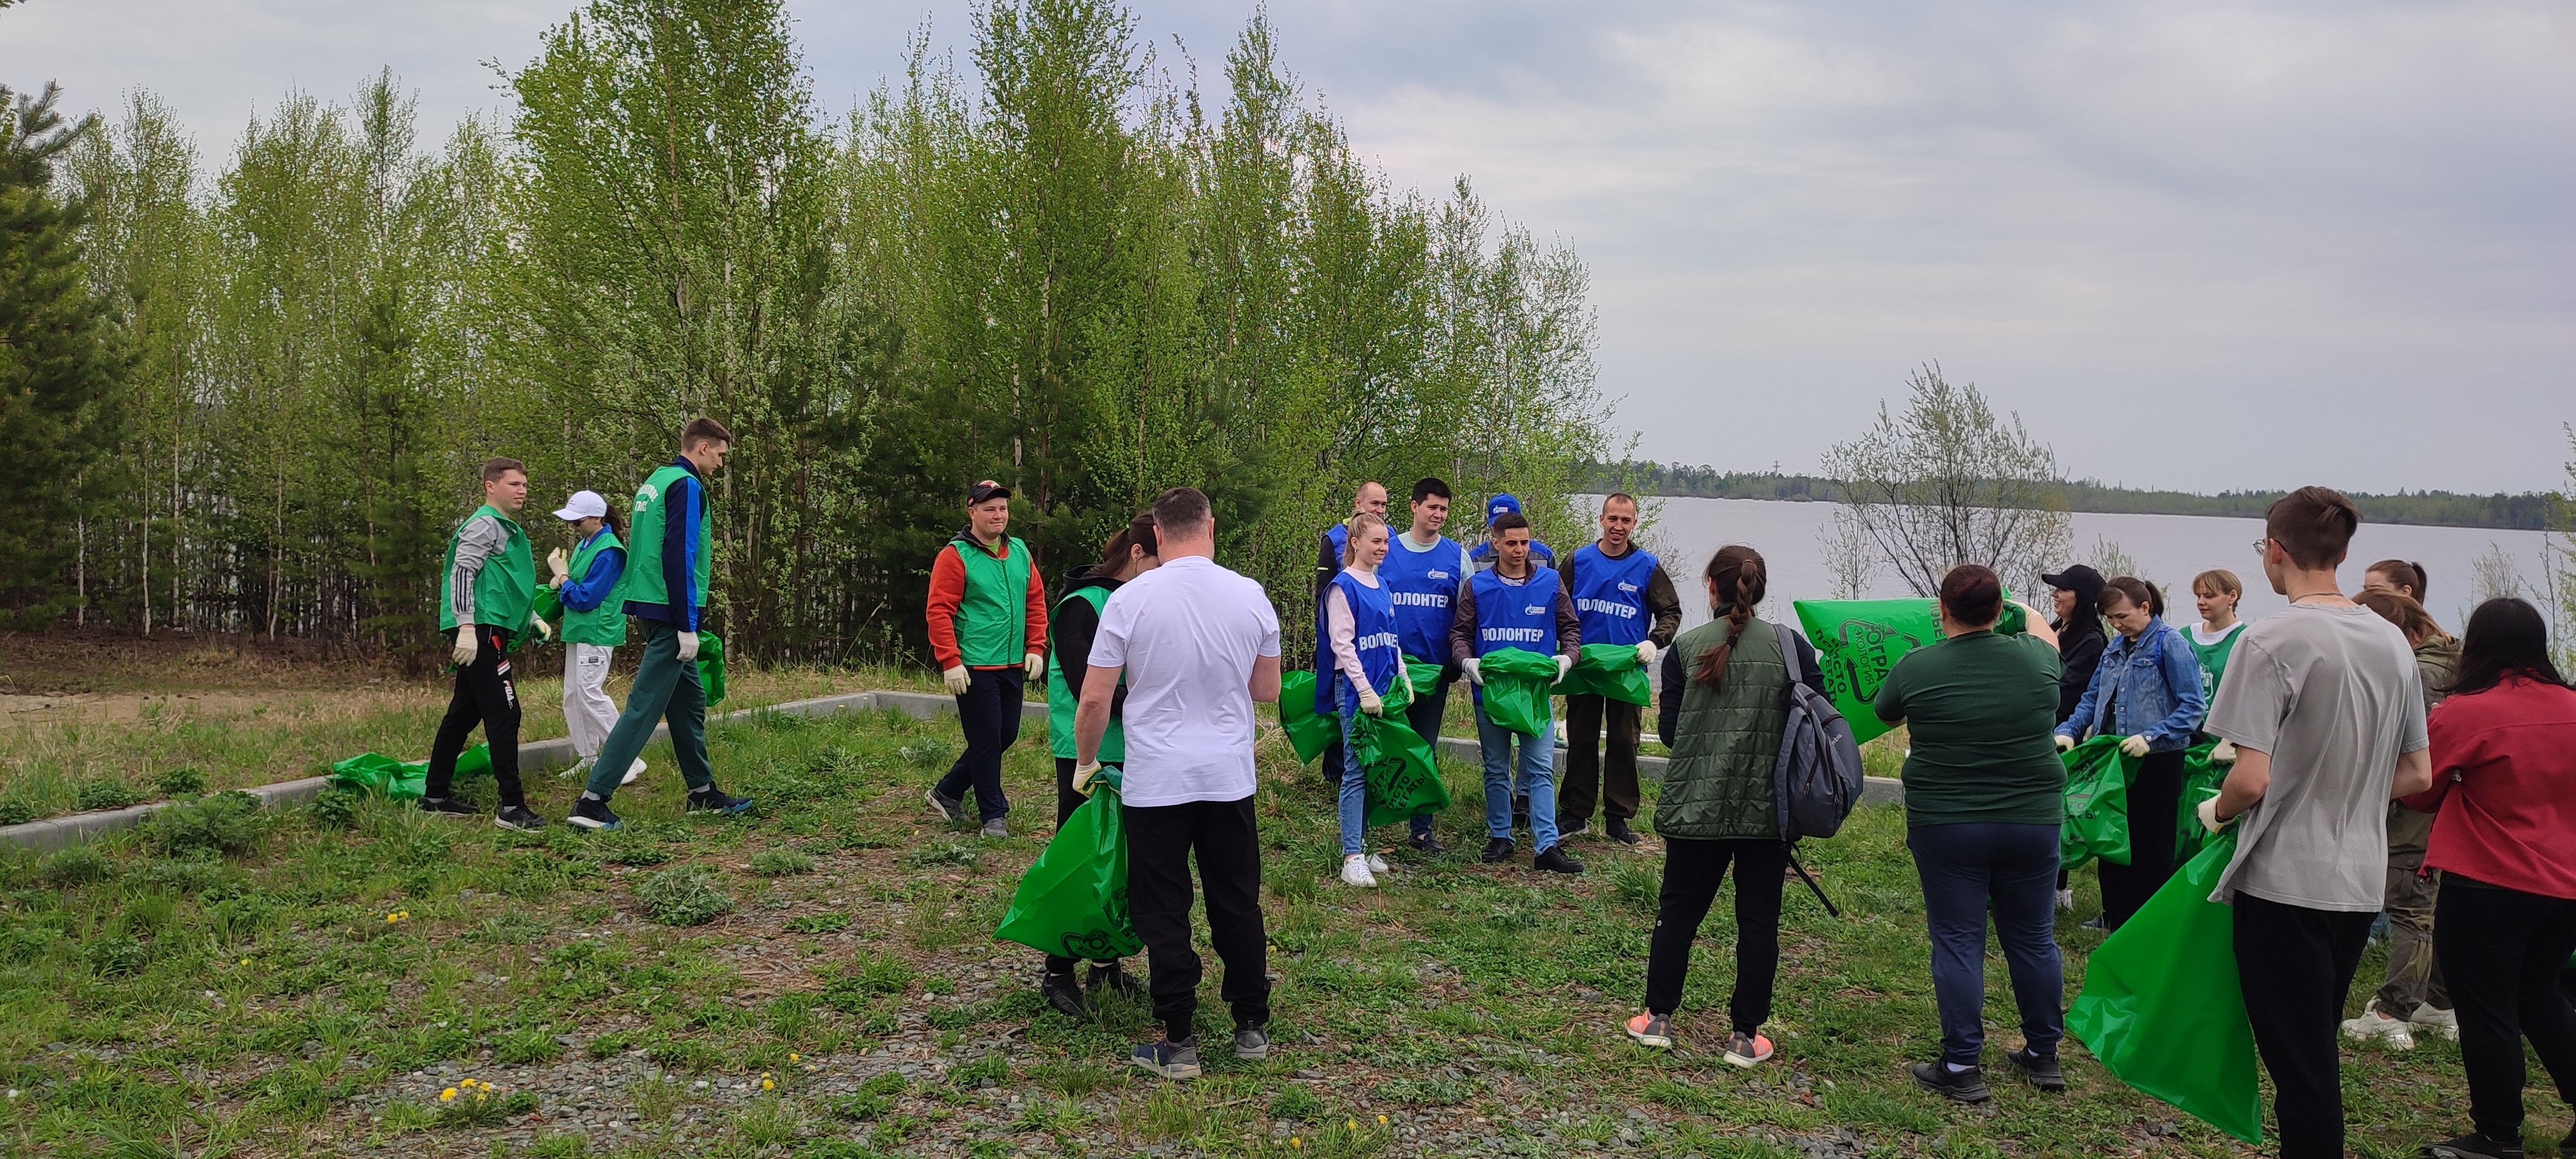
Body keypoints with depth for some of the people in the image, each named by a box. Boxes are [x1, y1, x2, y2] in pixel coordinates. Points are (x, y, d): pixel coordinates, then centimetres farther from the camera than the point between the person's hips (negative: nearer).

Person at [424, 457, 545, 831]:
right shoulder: (484, 524, -8)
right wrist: (466, 626, -25)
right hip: (481, 630, -11)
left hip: (490, 632, 11)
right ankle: (512, 806, -14)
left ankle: (436, 796, 22)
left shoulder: (508, 529, 23)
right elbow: (462, 573, -18)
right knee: (503, 714, -13)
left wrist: (531, 617, 26)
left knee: (464, 713, 14)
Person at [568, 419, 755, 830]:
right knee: (644, 707, -8)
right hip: (671, 612, -10)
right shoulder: (686, 486, -12)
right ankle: (591, 801, -9)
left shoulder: (654, 482, 17)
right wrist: (687, 626, -18)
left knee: (691, 701, 16)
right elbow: (678, 557, -19)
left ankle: (703, 792, 24)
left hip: (653, 610, 10)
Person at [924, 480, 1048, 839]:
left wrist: (1035, 648, 6)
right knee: (986, 742, -2)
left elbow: (1036, 602, 15)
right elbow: (940, 612, -13)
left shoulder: (1019, 552, 10)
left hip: (1013, 666, 7)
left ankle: (947, 792, 30)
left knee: (1007, 736, 14)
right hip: (974, 669, -7)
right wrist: (951, 663, -17)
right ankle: (993, 816, 12)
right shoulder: (955, 556, -10)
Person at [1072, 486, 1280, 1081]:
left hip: (1155, 781, -3)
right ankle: (1252, 1026, 23)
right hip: (1230, 778, 3)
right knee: (1238, 904, 14)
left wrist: (1085, 763, 9)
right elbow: (1268, 691, 8)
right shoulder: (1251, 597, -3)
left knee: (1164, 913, 5)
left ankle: (1179, 1042, 8)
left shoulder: (1130, 601, -11)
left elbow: (1095, 699, -7)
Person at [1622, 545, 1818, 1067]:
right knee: (1758, 920, 9)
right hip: (1769, 808, 0)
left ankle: (1659, 1017, 21)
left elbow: (1669, 730, -1)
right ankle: (1745, 1035, 14)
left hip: (1696, 806, 1)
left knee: (1677, 908, 15)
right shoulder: (1791, 647, -5)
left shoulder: (1685, 648, -4)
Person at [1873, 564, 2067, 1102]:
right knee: (2033, 938, 15)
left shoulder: (1917, 667, -11)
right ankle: (2044, 1056, 27)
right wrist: (2022, 609, 41)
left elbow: (1884, 714, 9)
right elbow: (2047, 634, 22)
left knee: (1957, 941, 4)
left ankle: (1962, 1067, 6)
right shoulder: (2034, 659, -4)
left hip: (1946, 826, -3)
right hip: (2032, 821, 3)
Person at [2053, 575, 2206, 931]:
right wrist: (2068, 731, -1)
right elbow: (2092, 699, 15)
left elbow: (2193, 706, -16)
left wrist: (2151, 737, -26)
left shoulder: (2170, 644, -11)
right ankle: (2115, 920, 26)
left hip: (2155, 764, -7)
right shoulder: (2115, 648, 11)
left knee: (2150, 848, 4)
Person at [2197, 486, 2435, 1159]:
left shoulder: (2271, 642, -17)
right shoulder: (2394, 644, 5)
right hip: (2362, 884, 7)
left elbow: (2251, 780, -20)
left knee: (2301, 1068, 3)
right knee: (2317, 1057, 21)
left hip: (2285, 883, -7)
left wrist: (2216, 812, -1)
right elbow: (2418, 778, 11)